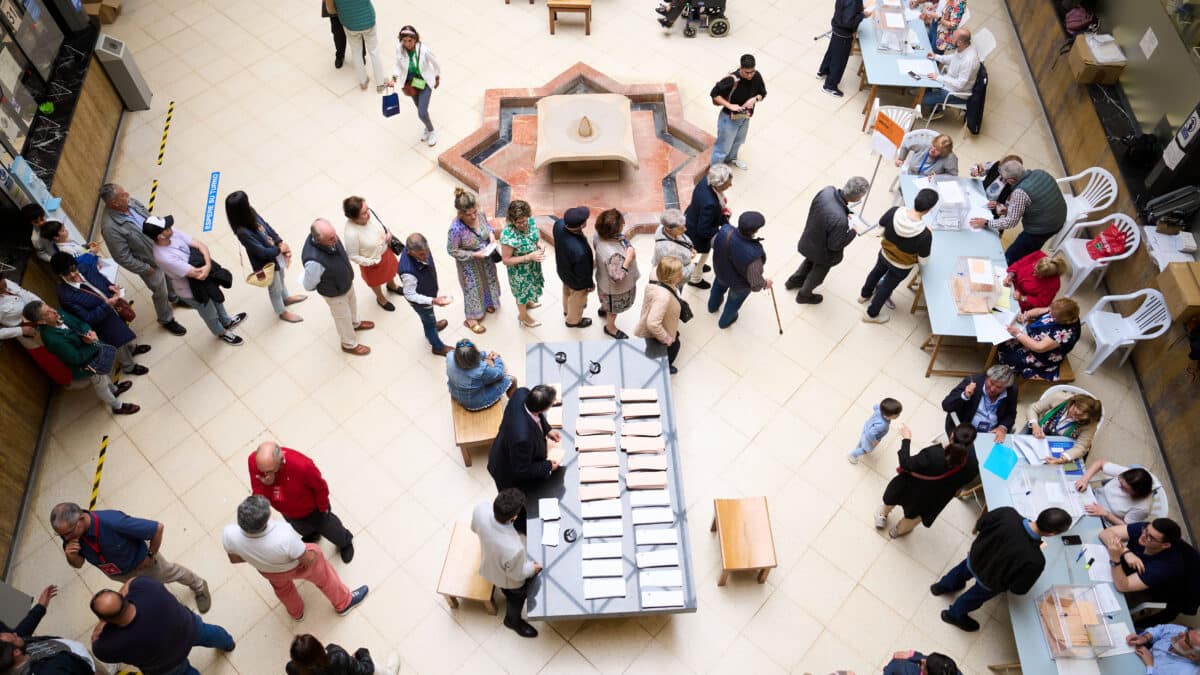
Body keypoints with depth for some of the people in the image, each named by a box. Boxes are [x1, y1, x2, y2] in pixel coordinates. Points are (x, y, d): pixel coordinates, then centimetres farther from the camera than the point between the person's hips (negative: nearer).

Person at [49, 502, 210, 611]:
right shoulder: (68, 532, -30)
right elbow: (78, 564, -12)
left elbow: (158, 528, -38)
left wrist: (151, 555, -23)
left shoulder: (112, 522, -49)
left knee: (169, 573, 26)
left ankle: (199, 586, 56)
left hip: (139, 560, -4)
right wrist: (71, 556, -36)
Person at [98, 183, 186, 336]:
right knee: (161, 293, 17)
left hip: (160, 248, 6)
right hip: (149, 263, -6)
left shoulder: (130, 202, -16)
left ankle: (174, 296, 63)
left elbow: (150, 218, 5)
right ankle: (166, 320, 44)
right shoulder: (110, 228, -37)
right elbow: (123, 258, -27)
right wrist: (145, 269, -17)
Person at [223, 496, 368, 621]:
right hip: (296, 566, -3)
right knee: (323, 575, 29)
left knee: (282, 587, 37)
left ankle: (296, 613, 66)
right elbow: (308, 559, -27)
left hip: (267, 571, 4)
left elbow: (235, 559, -14)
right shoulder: (284, 537, -49)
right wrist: (314, 554, -4)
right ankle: (344, 603, 53)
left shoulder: (229, 534, -38)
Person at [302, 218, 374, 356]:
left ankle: (355, 323, 66)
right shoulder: (314, 261, -47)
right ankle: (350, 344, 51)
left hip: (347, 282, 6)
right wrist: (326, 284, -11)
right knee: (344, 317, 22)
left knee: (352, 303, 34)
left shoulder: (329, 236, -27)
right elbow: (308, 286, -27)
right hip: (335, 293, -6)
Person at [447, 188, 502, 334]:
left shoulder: (480, 214, -21)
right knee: (473, 288, 16)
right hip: (470, 263, -5)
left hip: (486, 258, 5)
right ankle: (471, 319, 41)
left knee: (488, 280, 29)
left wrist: (491, 234, -17)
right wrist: (474, 255, -28)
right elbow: (452, 251, -24)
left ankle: (486, 303, 60)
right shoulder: (456, 228, -37)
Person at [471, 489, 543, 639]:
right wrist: (532, 568, -5)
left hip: (489, 563, 4)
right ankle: (513, 621, 61)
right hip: (509, 580, -4)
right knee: (516, 598, 32)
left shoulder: (480, 509, -37)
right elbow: (517, 574, -26)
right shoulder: (514, 549, -50)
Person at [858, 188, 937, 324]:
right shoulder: (925, 234, -38)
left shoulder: (894, 211, -30)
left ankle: (864, 295, 63)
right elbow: (922, 260, -22)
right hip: (902, 266, -3)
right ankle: (871, 314, 47)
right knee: (888, 286, 24)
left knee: (877, 272, 35)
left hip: (884, 254, 3)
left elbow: (881, 224, -7)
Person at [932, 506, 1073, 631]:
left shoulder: (1007, 513, -34)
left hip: (974, 557, 3)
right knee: (974, 598, 31)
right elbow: (1019, 589, -21)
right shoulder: (1035, 560, -41)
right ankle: (954, 615, 61)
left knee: (963, 570, 39)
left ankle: (942, 586, 68)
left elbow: (981, 524, -11)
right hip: (989, 581, -3)